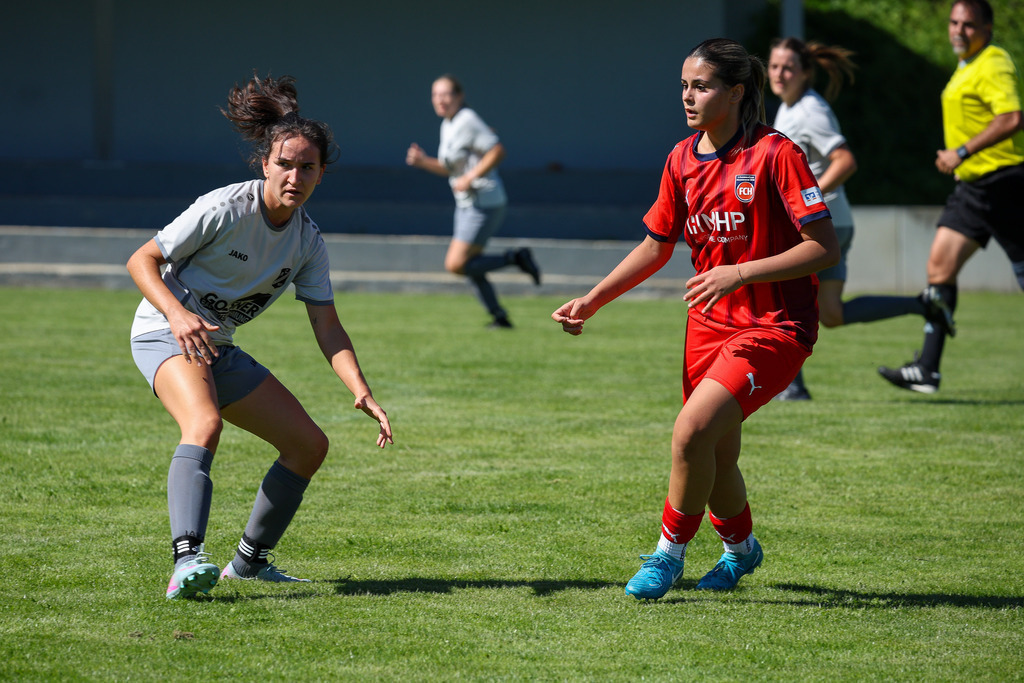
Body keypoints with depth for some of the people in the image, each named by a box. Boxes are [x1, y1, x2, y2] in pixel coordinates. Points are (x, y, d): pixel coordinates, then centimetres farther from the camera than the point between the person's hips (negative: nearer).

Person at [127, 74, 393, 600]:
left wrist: (362, 392, -15)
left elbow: (328, 328, 0)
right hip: (164, 334, -8)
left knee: (309, 444, 6)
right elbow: (141, 261, -16)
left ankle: (249, 560, 21)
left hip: (219, 348, 8)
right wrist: (177, 313, -33)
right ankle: (187, 560, -51)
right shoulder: (225, 209, -19)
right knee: (205, 424, -36)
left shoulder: (308, 241, -1)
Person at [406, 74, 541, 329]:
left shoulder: (467, 121, -16)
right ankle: (499, 316, 22)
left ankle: (515, 258, -3)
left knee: (455, 265, -14)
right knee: (471, 265, 12)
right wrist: (423, 161, 5)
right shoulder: (448, 125, 12)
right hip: (466, 203, 10)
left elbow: (498, 151, -21)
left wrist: (469, 178, -23)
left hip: (484, 203, -10)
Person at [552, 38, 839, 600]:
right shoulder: (683, 159, 5)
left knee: (692, 431, -22)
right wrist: (593, 300, 8)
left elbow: (824, 248, -18)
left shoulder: (775, 154, -16)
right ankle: (740, 548, 41)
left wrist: (741, 273, -25)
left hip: (774, 326, -7)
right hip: (709, 322, 7)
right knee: (715, 458, 12)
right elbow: (656, 245, 17)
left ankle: (669, 553, -2)